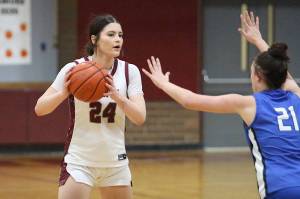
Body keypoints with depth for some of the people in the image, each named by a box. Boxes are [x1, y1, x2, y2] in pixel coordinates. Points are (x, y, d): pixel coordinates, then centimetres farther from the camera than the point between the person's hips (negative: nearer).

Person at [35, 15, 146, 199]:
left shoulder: (130, 71, -3)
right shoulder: (74, 69, -11)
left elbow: (140, 118, -11)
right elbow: (40, 109, -11)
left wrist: (117, 96, -28)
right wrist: (64, 93, -30)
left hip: (116, 162, 4)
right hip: (79, 162, -3)